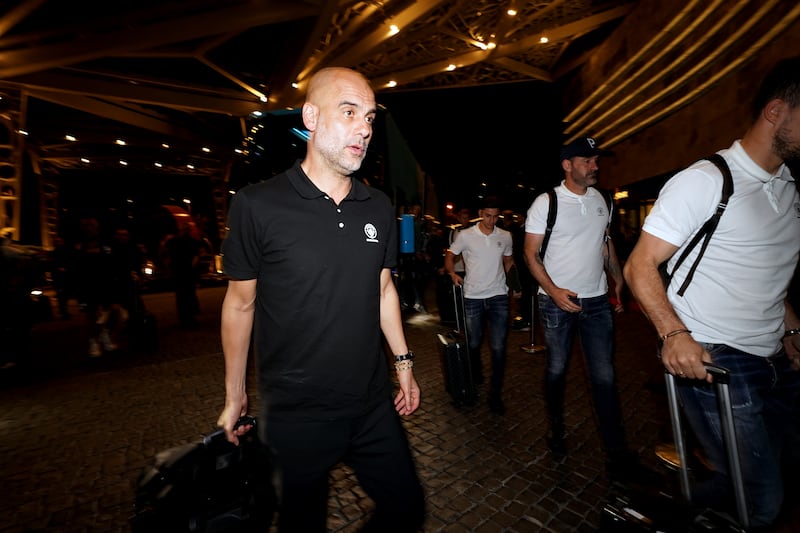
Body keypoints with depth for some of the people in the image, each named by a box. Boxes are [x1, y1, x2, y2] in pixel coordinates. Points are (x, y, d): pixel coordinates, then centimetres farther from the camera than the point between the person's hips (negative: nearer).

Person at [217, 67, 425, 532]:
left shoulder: (380, 208, 0)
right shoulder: (258, 205, -13)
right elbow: (240, 302, -5)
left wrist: (404, 362, 9)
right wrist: (235, 395, 2)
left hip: (374, 405, 4)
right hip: (296, 414, -3)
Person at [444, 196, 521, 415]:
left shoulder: (505, 237, 5)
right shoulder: (465, 235, -3)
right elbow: (450, 255, 6)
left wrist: (515, 284, 3)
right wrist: (453, 273, -14)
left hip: (498, 297, 1)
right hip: (473, 298, -1)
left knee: (498, 347, -2)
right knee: (474, 343, 14)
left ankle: (495, 394, 12)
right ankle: (476, 376, 45)